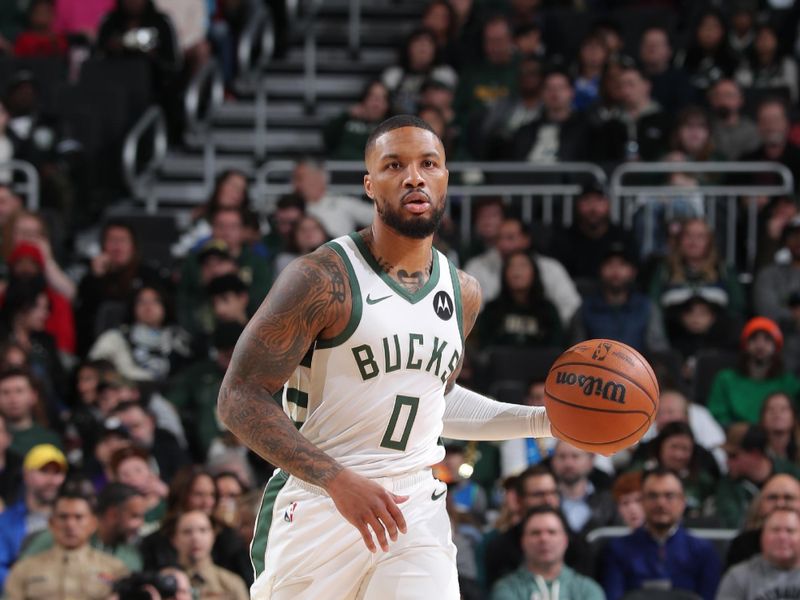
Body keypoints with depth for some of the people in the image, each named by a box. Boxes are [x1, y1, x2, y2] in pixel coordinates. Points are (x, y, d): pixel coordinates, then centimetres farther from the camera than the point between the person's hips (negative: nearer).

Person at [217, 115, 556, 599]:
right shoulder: (322, 280, -11)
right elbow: (240, 399, -15)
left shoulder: (462, 294, 10)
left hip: (416, 511, 4)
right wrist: (338, 479, -25)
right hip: (318, 508, -4)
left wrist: (542, 421, 16)